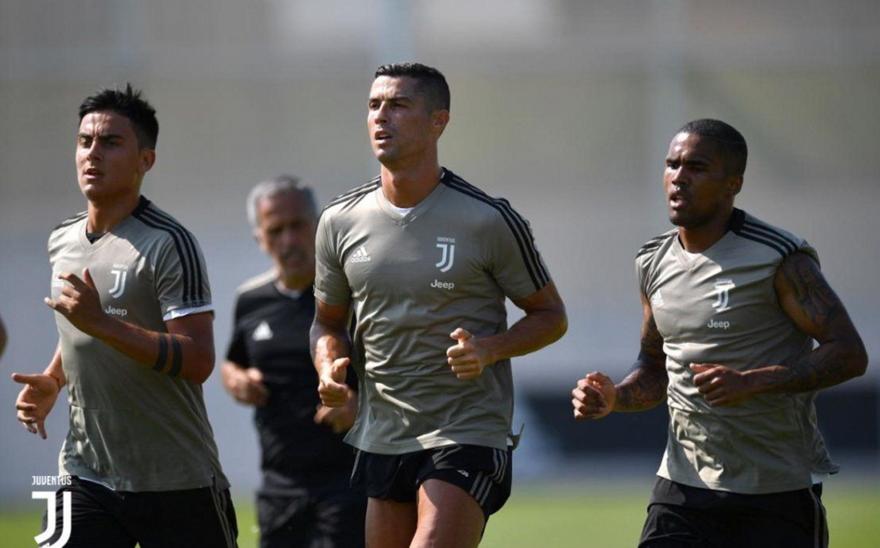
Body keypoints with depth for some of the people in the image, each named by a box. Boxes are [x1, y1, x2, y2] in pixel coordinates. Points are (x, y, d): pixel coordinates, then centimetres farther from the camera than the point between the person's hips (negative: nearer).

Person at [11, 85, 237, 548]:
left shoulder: (169, 244, -12)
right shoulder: (61, 242, 12)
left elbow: (197, 361, -21)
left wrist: (100, 322, -28)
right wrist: (52, 381, 10)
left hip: (176, 483, -6)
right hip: (85, 474, 6)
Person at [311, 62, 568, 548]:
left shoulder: (489, 220, -7)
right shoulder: (339, 221, 5)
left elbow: (550, 316, 2)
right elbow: (328, 321, 19)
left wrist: (488, 349, -16)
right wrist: (330, 366, -3)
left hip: (469, 437, -5)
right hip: (381, 440, 5)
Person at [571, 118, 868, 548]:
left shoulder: (778, 258, -10)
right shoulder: (653, 263, 9)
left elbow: (850, 354, -14)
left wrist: (751, 383, -26)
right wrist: (613, 398, -1)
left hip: (779, 494, -4)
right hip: (684, 485, 5)